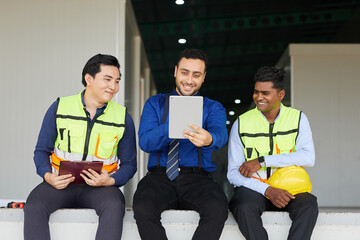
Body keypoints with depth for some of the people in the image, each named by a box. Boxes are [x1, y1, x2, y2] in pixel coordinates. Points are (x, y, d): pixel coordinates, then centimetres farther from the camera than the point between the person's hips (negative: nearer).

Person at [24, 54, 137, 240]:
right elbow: (42, 150, 11)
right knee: (33, 207, -30)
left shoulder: (123, 118, 5)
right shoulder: (59, 108, 4)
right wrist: (48, 176, -11)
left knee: (114, 207, -34)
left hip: (99, 187, 0)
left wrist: (110, 181, -12)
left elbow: (129, 164, 10)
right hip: (60, 183, 1)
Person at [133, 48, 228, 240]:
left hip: (197, 178, 0)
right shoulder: (155, 103, 15)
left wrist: (209, 139, -37)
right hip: (160, 176, 0)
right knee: (143, 209, -32)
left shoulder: (213, 108, 14)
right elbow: (144, 142, -1)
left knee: (218, 209, -32)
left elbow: (220, 134, -10)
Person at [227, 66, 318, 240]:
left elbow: (308, 157, -10)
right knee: (245, 207, -34)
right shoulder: (241, 123, 3)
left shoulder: (298, 118, 6)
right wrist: (268, 190, -19)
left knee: (309, 206, -31)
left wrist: (262, 161, -16)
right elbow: (233, 173, -2)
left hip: (289, 188, 1)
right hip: (253, 187, -1)